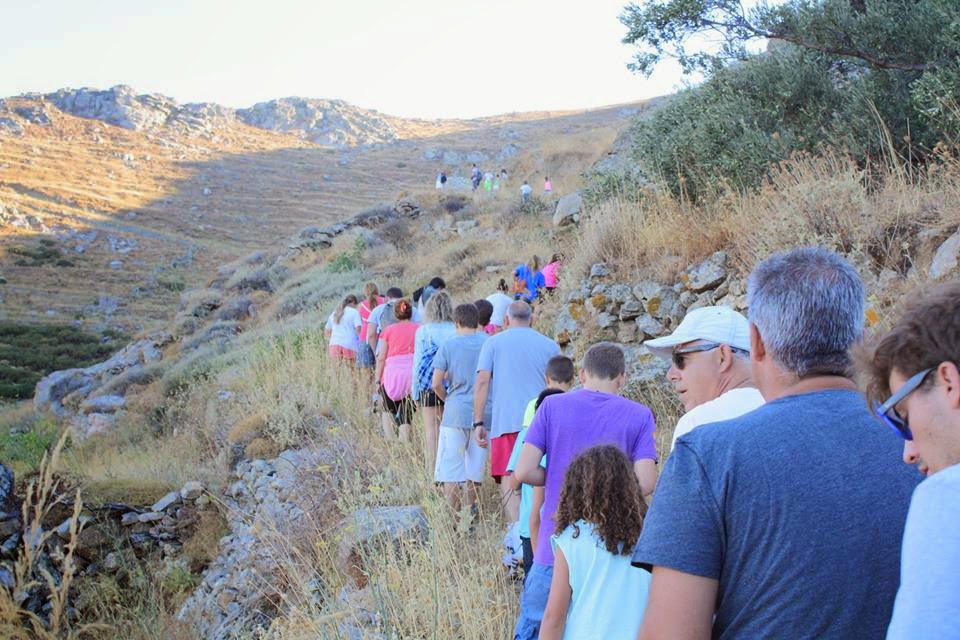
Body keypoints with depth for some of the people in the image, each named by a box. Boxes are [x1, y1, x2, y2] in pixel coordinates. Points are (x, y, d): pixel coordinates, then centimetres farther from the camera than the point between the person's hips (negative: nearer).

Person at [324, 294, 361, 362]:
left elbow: (326, 332, 22)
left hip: (334, 344, 5)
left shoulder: (334, 314, 20)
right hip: (350, 346, -5)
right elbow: (358, 328, -10)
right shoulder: (354, 312, 3)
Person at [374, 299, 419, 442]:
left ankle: (390, 440, 2)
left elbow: (381, 358, 4)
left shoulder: (389, 330, 6)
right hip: (413, 374, 0)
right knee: (406, 414, 5)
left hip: (392, 373, 0)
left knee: (388, 409, 18)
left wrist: (378, 379, 9)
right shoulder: (419, 329, 7)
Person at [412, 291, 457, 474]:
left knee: (431, 428, 4)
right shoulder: (456, 330, -1)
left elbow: (417, 362, 0)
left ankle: (432, 470, 3)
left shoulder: (422, 331, -3)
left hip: (429, 386, -1)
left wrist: (414, 391, 7)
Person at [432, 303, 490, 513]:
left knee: (450, 470, 4)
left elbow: (436, 384, -5)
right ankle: (470, 512, 20)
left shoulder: (448, 346, -3)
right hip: (483, 414, 2)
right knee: (474, 467, 13)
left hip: (455, 414, -2)